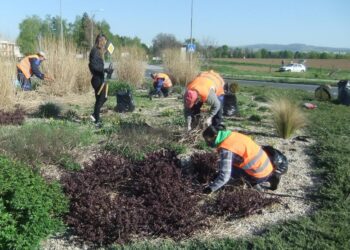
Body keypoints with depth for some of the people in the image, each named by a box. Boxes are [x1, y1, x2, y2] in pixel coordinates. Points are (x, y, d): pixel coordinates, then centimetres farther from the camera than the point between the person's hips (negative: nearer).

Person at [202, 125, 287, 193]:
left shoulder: (226, 149, -21)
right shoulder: (232, 135, 4)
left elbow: (224, 176, -27)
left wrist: (210, 188, -14)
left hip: (260, 174, -8)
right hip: (266, 165, 8)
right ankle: (271, 176, 20)